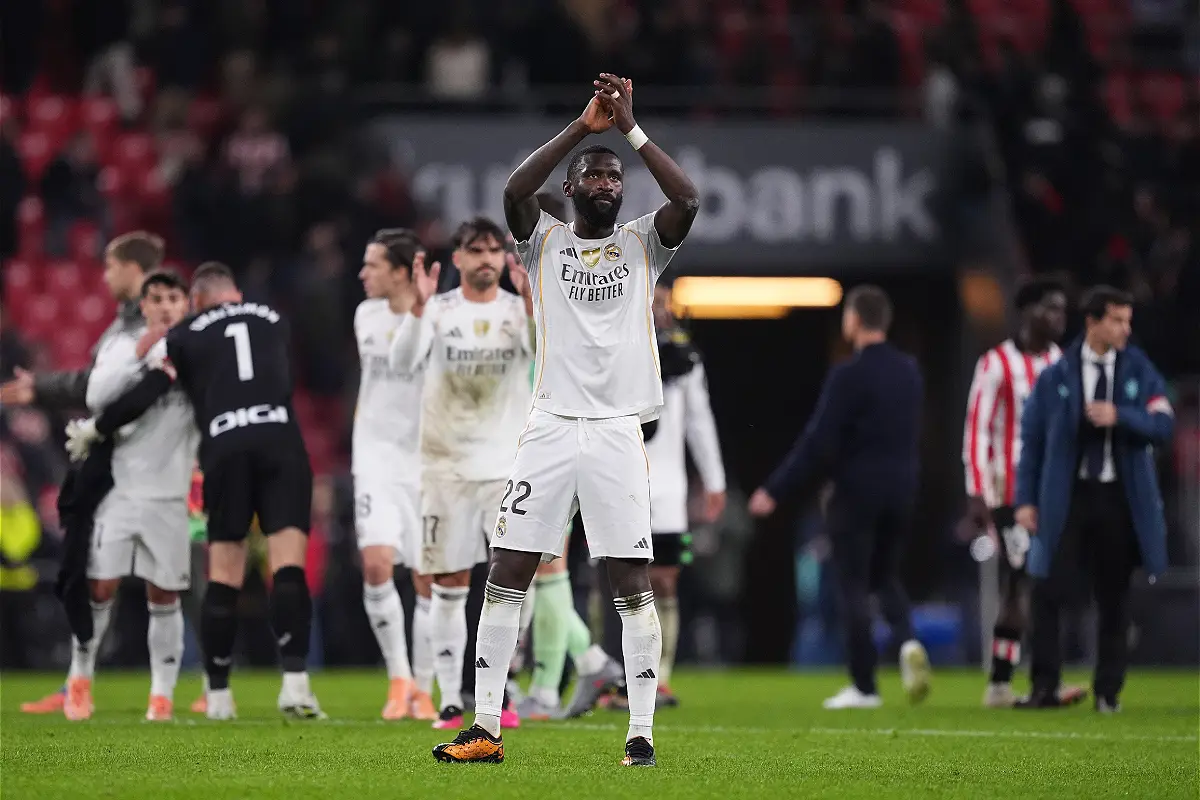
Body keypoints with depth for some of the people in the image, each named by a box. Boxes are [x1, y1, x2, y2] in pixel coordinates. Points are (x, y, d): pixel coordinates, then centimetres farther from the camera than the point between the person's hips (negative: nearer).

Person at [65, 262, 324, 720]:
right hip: (281, 440, 0)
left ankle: (218, 695, 12)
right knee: (288, 568, -7)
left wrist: (94, 430, 25)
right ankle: (295, 682, -21)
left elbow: (146, 394, 9)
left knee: (223, 578, 8)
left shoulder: (187, 335, 14)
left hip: (225, 447, 0)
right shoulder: (273, 322, 22)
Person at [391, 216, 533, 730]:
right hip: (446, 464, 0)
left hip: (508, 465, 0)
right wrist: (418, 306, -30)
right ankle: (450, 699, 8)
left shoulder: (519, 310, 3)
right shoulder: (439, 310, 1)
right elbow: (402, 361, -15)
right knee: (450, 586, 2)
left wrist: (529, 302, -32)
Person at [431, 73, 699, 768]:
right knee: (507, 575, -1)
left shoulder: (643, 245, 9)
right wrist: (583, 128, -14)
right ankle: (487, 728, 3)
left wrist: (631, 129, -9)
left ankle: (642, 731, 1)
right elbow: (514, 191, -11)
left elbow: (688, 200, -9)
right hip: (551, 427, 1)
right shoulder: (546, 241, 9)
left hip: (618, 431, -1)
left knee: (634, 583, -3)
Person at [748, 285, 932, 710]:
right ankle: (907, 640, -8)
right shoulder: (909, 371, 6)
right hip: (901, 490, 6)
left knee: (854, 586, 2)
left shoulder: (849, 376, -15)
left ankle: (864, 686, 3)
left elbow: (817, 443, -17)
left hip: (857, 493, -6)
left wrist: (774, 490, -13)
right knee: (885, 575, 20)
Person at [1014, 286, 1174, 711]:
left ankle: (1108, 691, 14)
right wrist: (1026, 499, -3)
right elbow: (1032, 438, 3)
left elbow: (1163, 425, -4)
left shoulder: (1139, 370, 5)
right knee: (1049, 592, -6)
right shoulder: (1056, 377, 2)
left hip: (1121, 499, 1)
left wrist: (1120, 416, -21)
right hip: (1068, 497, -1)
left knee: (1114, 597, 6)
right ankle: (1045, 688, 0)